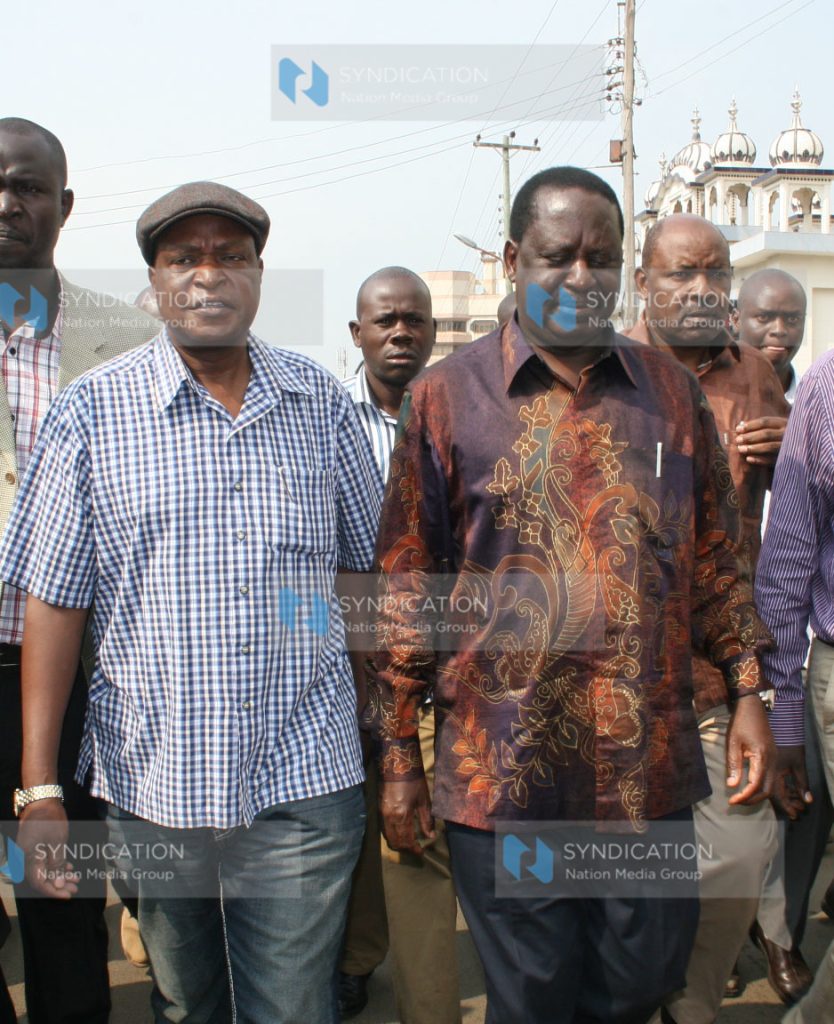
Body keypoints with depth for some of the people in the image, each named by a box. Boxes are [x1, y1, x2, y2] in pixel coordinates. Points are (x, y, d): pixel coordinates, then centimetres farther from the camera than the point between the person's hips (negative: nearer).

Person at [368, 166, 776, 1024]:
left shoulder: (671, 391, 6)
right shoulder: (446, 397, -3)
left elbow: (715, 558, 12)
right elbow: (406, 589, -2)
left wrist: (747, 692, 5)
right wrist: (398, 759, -2)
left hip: (651, 770, 3)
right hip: (502, 774, -2)